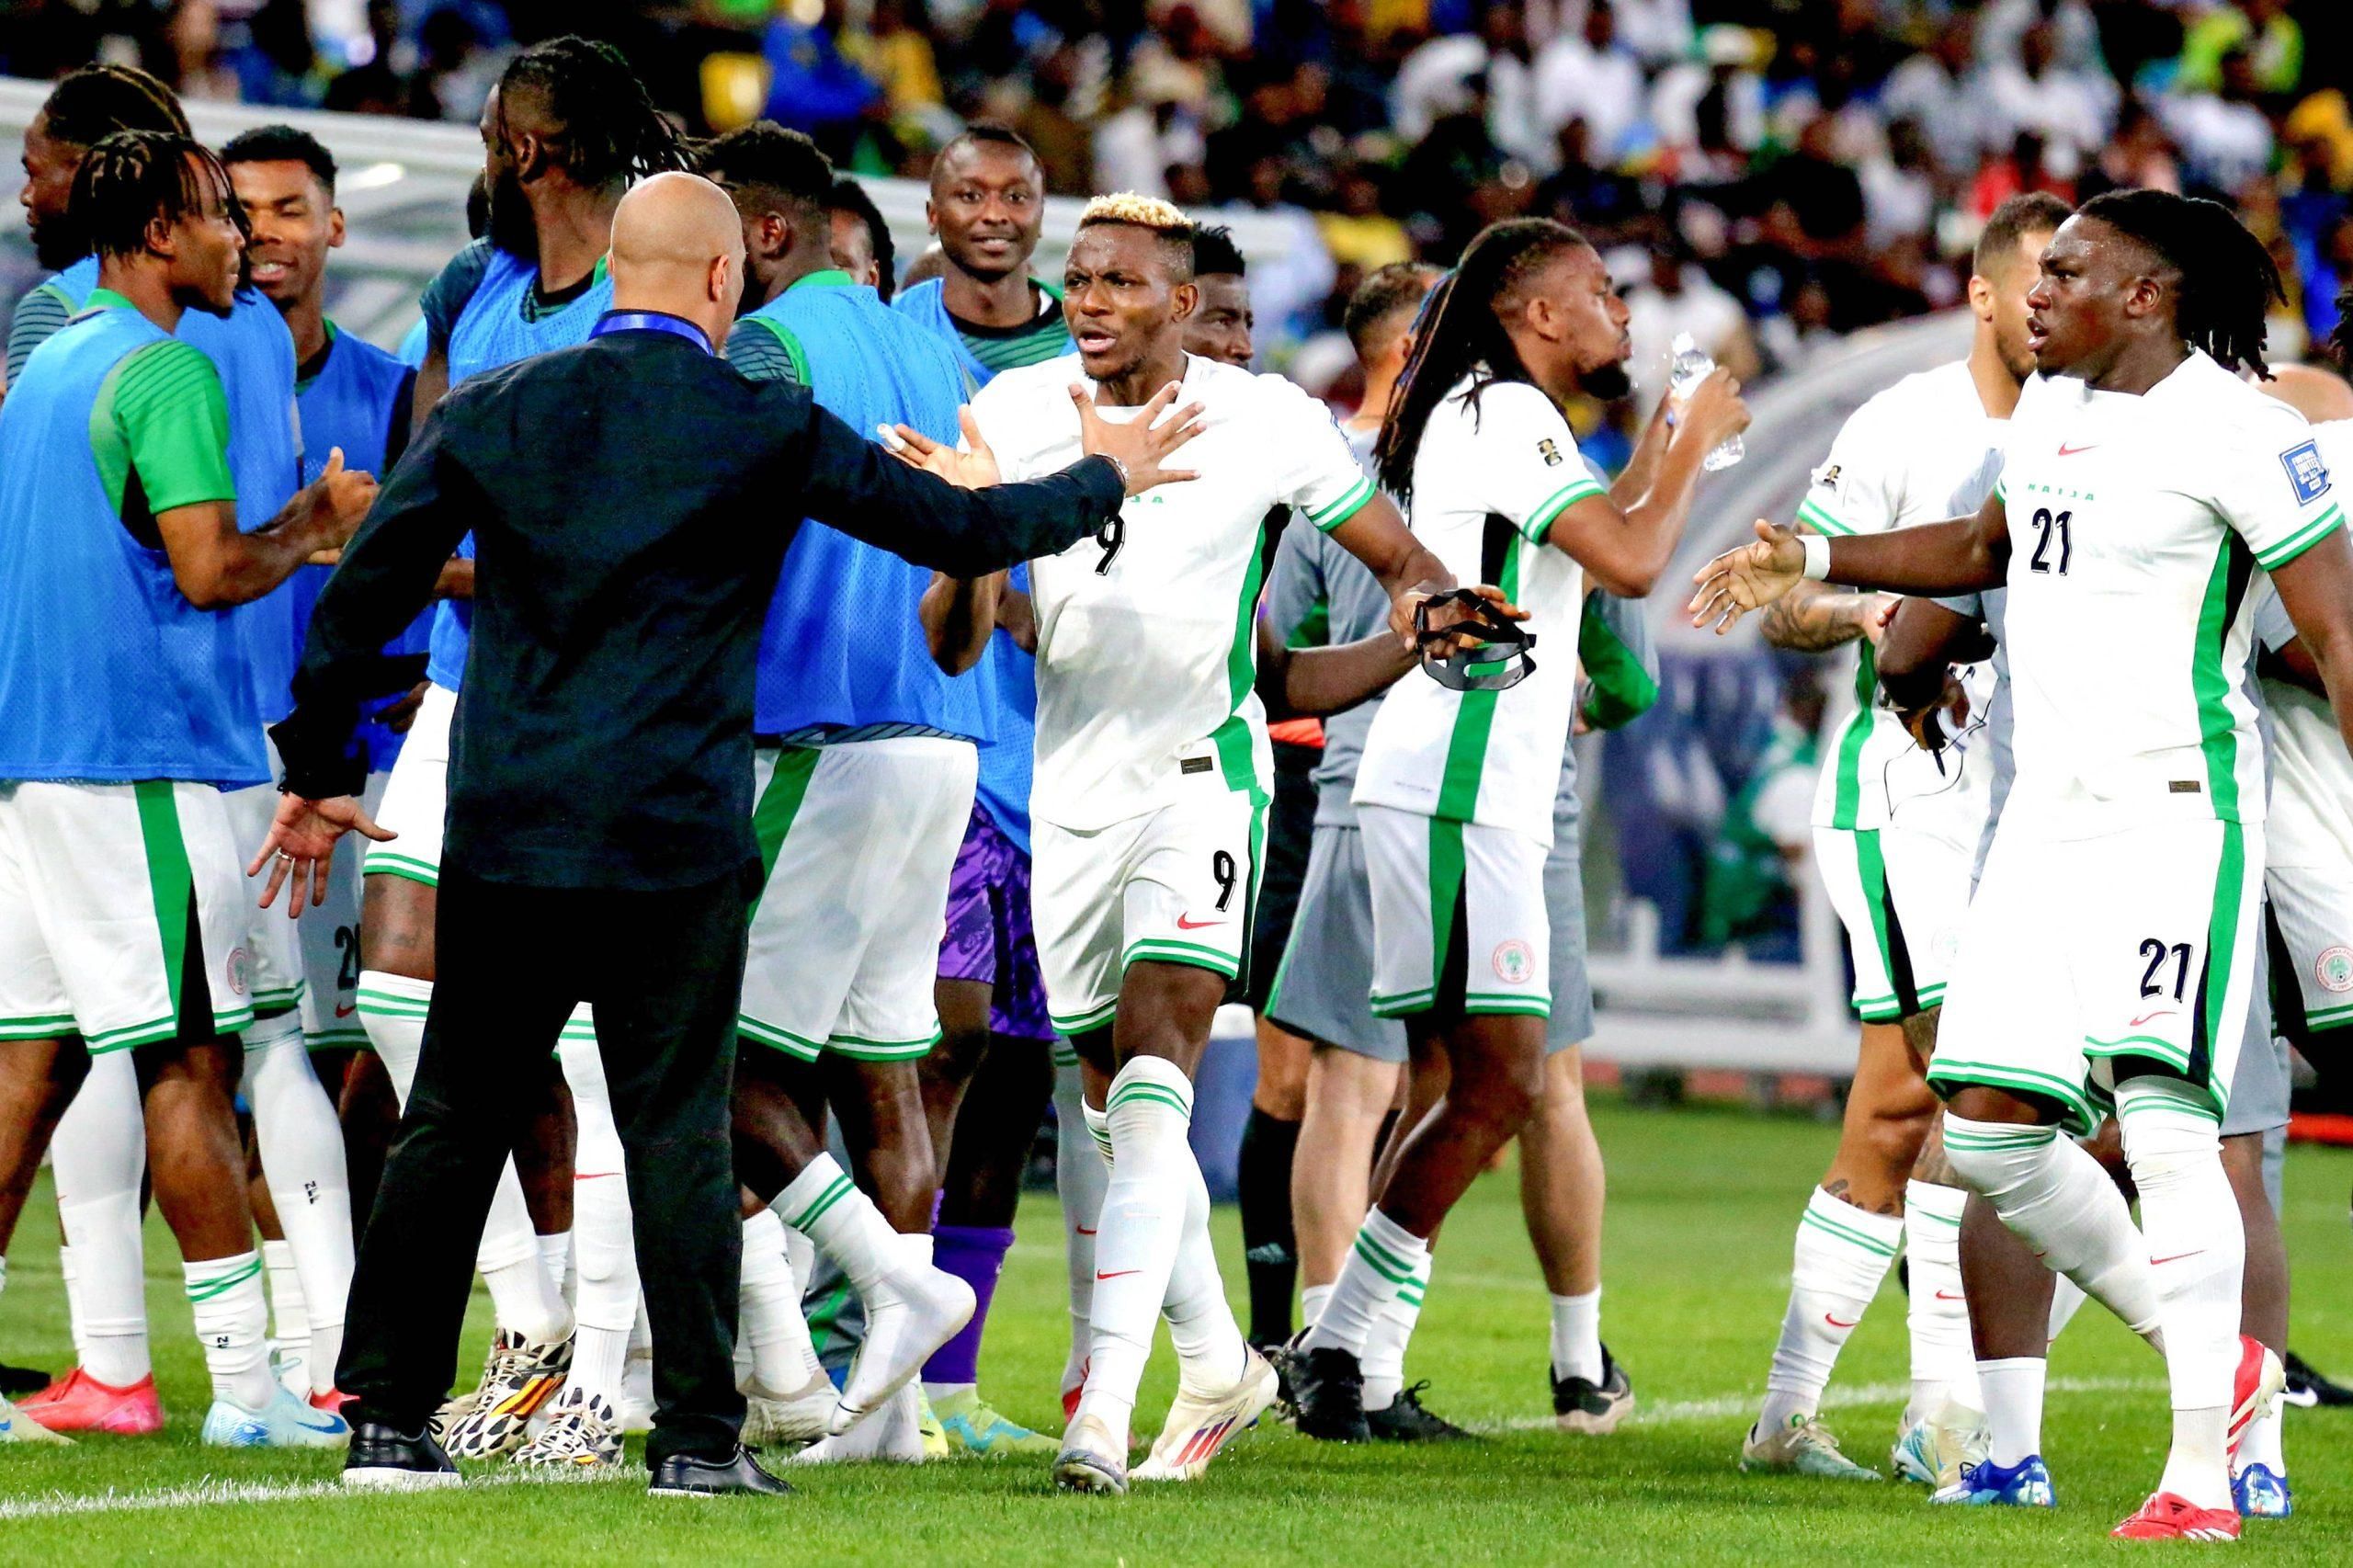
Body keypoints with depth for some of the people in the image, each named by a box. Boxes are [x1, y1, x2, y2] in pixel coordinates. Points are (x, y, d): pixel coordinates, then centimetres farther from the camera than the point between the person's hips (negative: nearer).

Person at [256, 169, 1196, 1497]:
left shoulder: (491, 410, 3)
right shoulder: (767, 431, -3)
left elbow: (364, 594, 3)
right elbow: (961, 532, 5)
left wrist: (320, 773, 13)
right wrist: (1104, 480, 23)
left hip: (504, 838, 2)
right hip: (676, 847, -2)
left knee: (454, 1125, 8)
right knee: (680, 1135, 3)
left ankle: (390, 1421, 8)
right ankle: (698, 1434, 2)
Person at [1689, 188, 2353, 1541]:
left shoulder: (2237, 429, -11)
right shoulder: (2050, 410, 13)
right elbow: (1989, 548, 33)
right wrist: (1815, 562, 29)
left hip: (2178, 805, -8)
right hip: (2050, 809, 8)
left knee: (2161, 1111, -18)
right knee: (1989, 1127, 3)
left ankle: (2201, 1477, -18)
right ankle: (2212, 1362, 20)